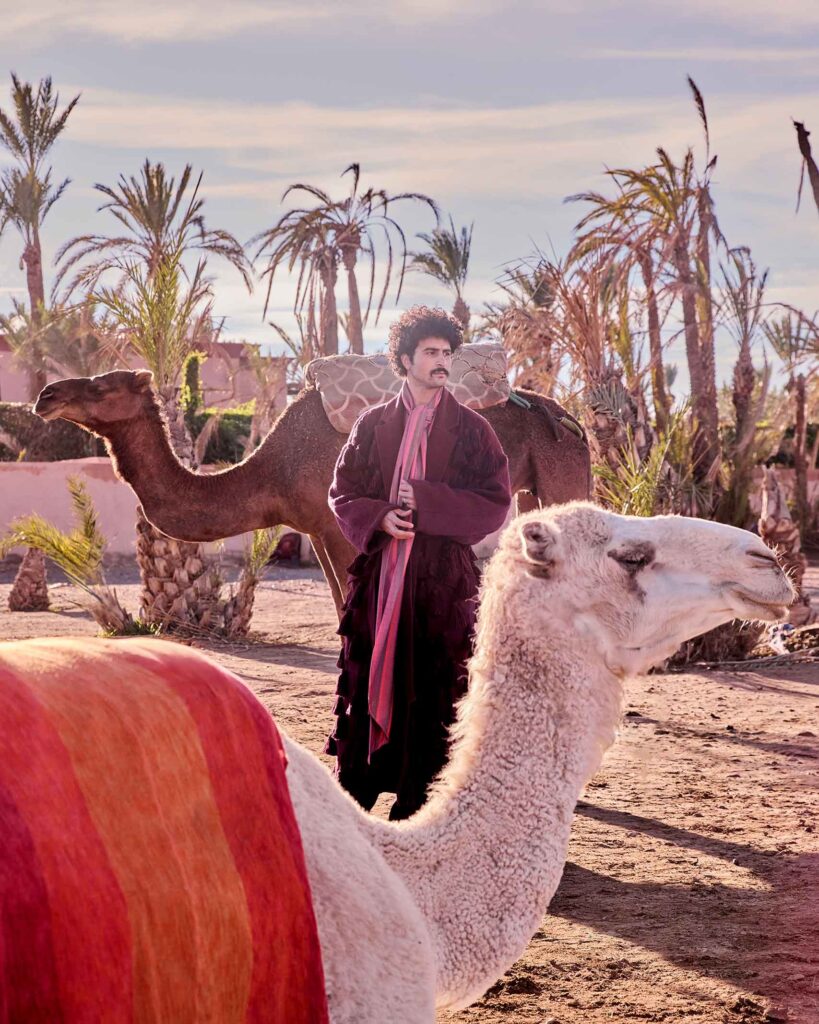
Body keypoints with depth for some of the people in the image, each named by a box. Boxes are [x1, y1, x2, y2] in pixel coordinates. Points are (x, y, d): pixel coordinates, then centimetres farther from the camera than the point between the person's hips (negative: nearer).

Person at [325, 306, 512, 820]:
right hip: (379, 573, 2)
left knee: (431, 687, -1)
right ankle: (356, 792, 13)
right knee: (366, 680, 2)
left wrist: (426, 502, -12)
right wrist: (379, 518, -10)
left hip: (444, 578, -2)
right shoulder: (374, 424, 9)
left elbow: (496, 501, -2)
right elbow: (343, 493, 10)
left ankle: (416, 803, 7)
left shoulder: (470, 428, 4)